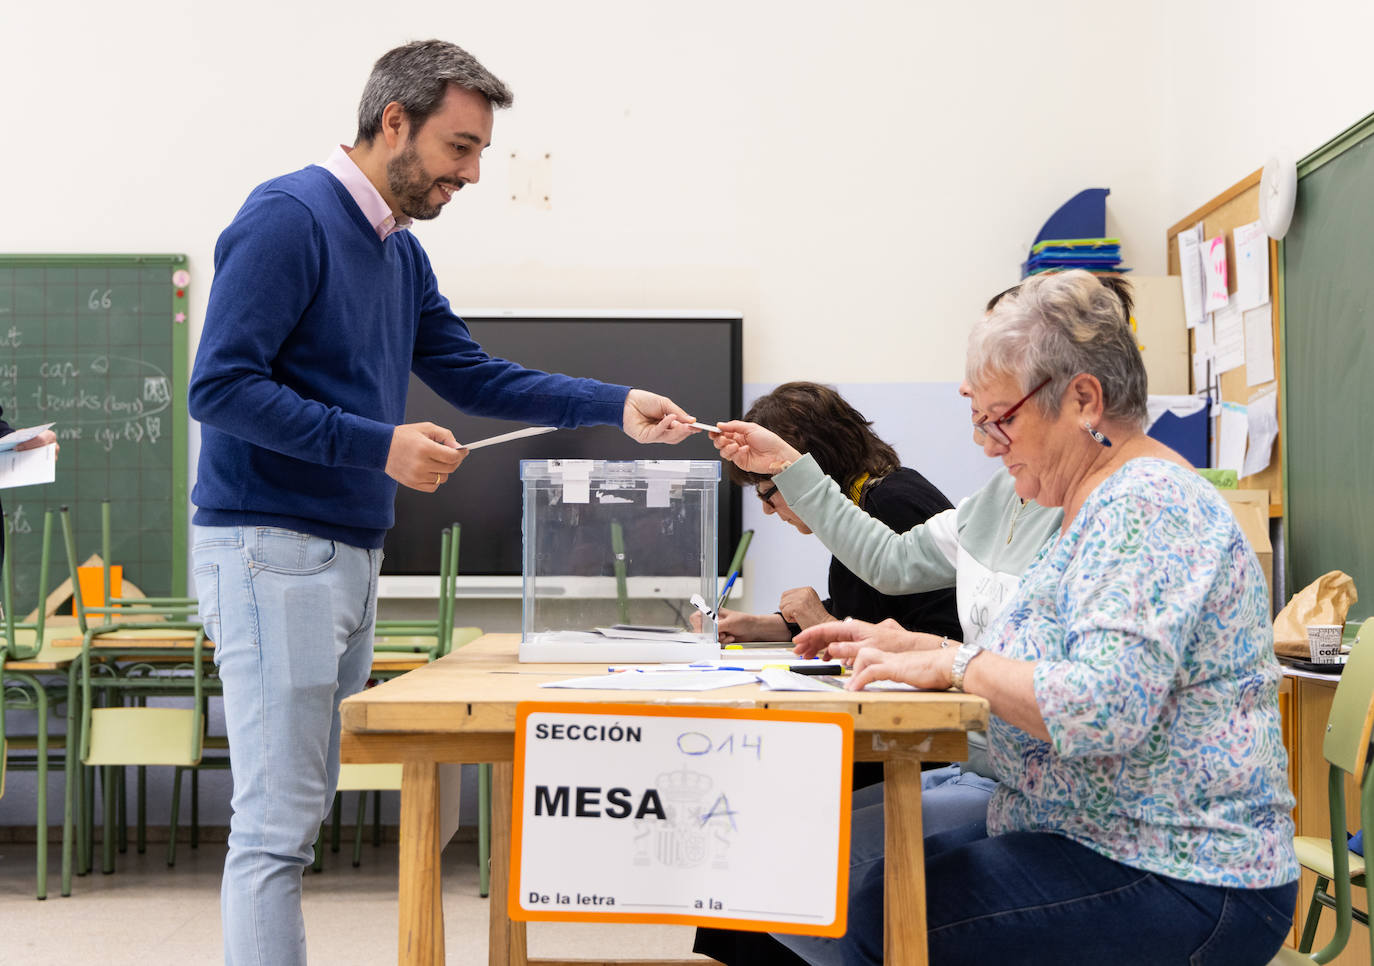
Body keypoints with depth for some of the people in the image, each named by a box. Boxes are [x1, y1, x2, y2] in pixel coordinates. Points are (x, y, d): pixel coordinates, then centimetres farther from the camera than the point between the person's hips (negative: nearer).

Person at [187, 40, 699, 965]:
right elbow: (220, 387, -18)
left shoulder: (401, 253, 16)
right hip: (272, 549, -9)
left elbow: (472, 373, 18)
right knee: (277, 825, -7)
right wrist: (379, 446, -19)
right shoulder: (289, 217, -12)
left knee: (303, 810, 12)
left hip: (353, 555, 9)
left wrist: (617, 404, 9)